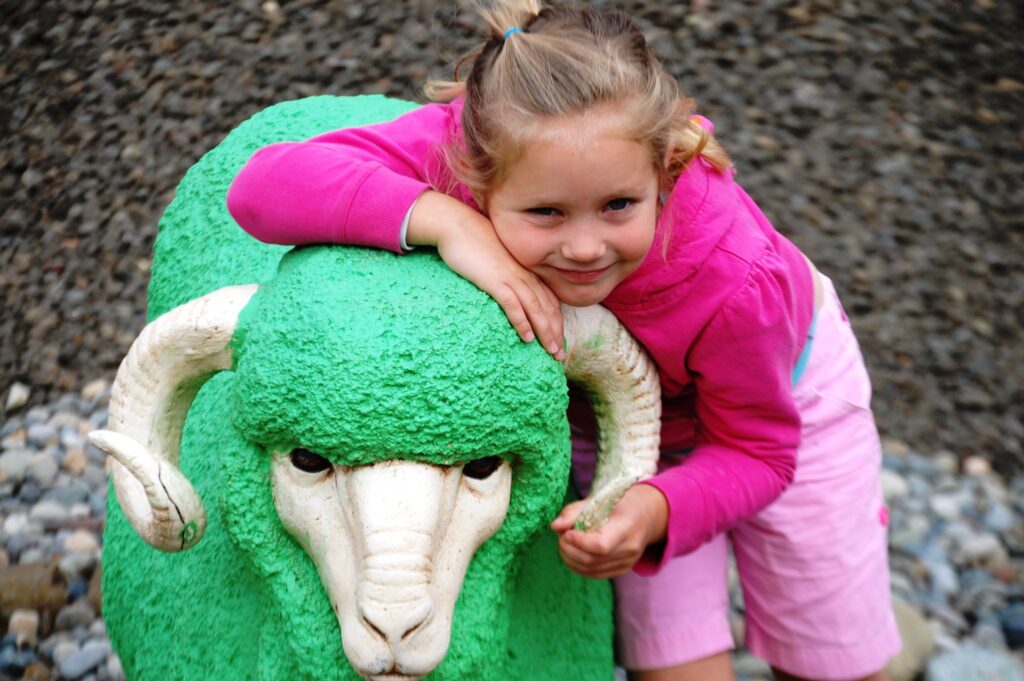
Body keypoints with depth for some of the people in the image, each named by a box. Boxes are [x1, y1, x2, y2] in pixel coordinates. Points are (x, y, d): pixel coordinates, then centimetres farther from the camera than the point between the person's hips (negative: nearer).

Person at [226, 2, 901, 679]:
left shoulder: (736, 279, -40)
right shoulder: (474, 147, -38)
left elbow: (755, 450, -23)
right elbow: (261, 185, -45)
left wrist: (655, 509, -42)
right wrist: (446, 221, -54)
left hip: (782, 389, 0)